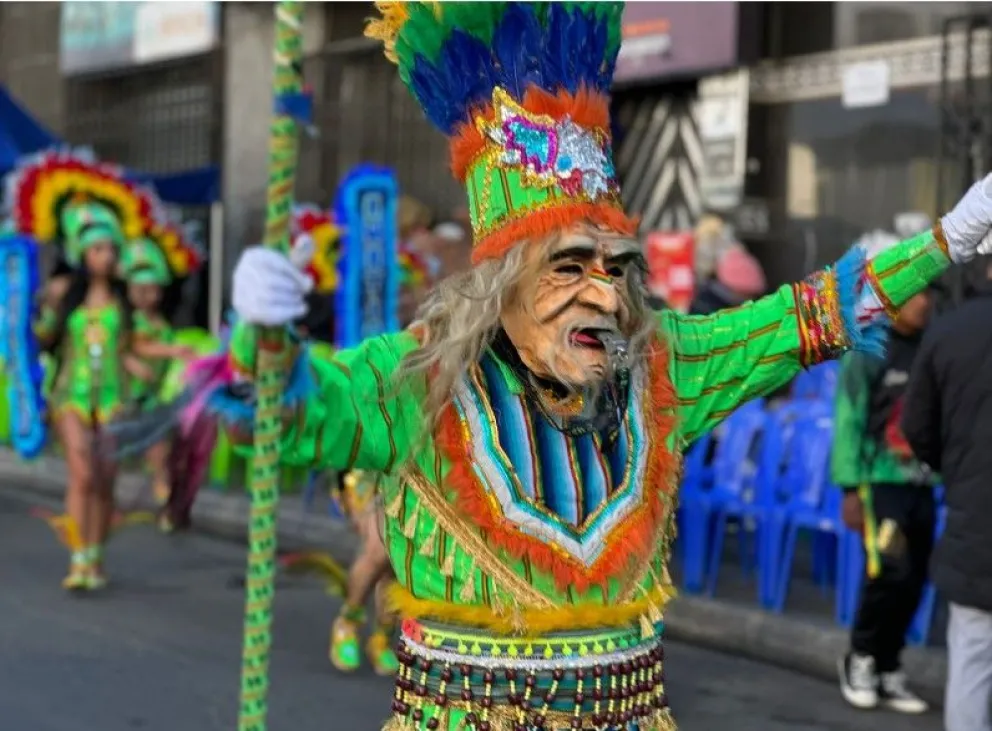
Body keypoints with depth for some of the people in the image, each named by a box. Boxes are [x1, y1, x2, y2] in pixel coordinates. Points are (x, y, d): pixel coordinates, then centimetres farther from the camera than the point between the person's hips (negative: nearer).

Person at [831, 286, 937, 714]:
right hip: (881, 482, -5)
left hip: (922, 487, 5)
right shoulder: (867, 352, -5)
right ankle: (860, 658, 7)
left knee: (913, 583, 5)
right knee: (891, 571, -14)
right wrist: (850, 489, -11)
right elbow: (849, 422, -6)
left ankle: (887, 672, 19)